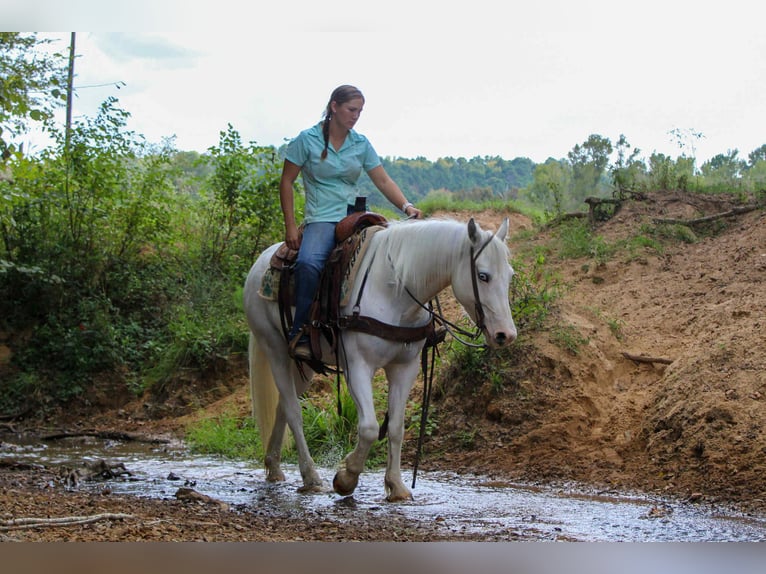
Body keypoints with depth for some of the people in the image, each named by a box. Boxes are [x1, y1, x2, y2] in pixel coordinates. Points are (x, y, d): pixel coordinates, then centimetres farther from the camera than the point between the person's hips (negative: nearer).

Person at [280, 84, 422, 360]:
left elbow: (383, 181, 9)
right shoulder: (307, 140, 0)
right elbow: (286, 182, 2)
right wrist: (291, 227, -5)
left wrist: (406, 207, -9)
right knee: (309, 263, -36)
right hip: (321, 220, -5)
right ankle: (300, 333, -27)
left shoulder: (361, 144, 12)